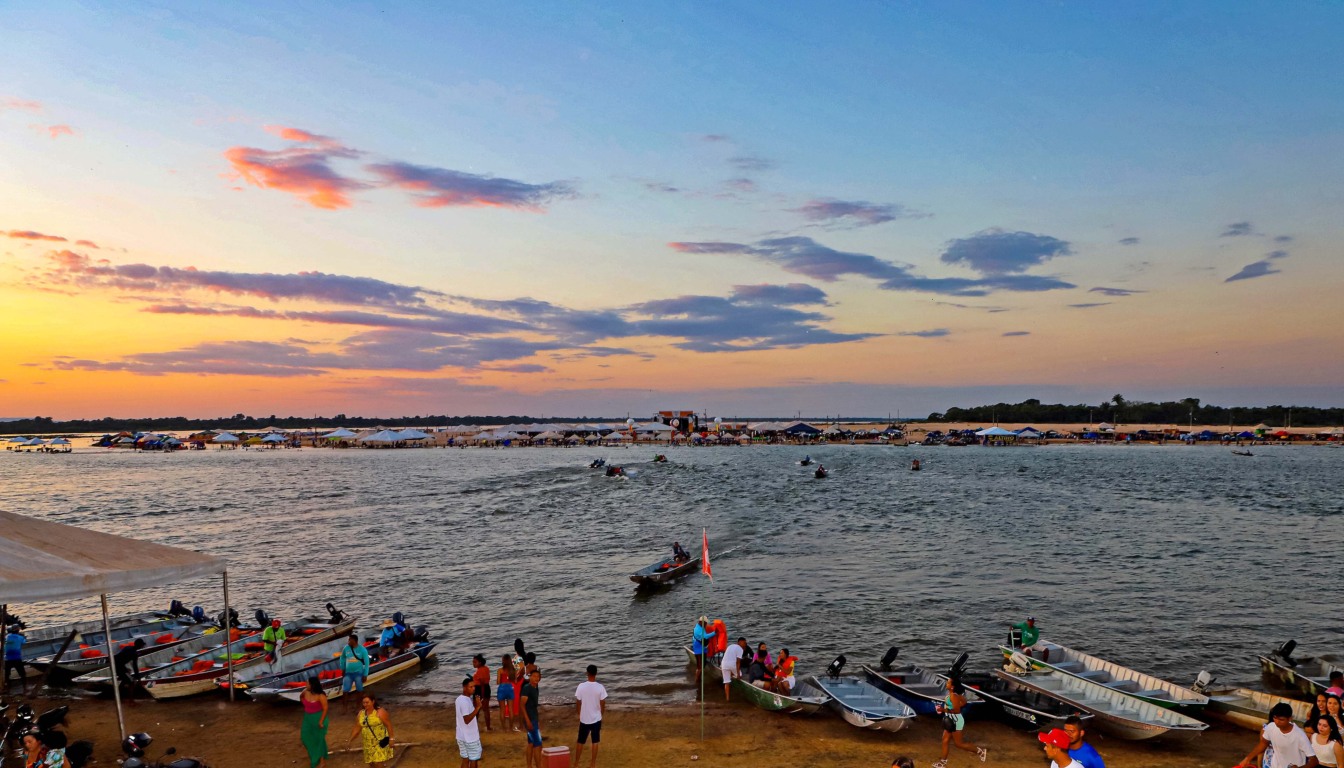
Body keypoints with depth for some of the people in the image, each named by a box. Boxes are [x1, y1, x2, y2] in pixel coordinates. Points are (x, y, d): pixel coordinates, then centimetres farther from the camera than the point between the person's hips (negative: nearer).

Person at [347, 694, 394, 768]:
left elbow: (389, 725, -14)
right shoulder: (361, 714, 4)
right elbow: (357, 729, 9)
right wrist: (349, 740, 2)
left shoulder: (380, 712, -13)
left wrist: (391, 739, -17)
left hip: (380, 742, -6)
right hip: (368, 743, 6)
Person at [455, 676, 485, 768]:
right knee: (474, 760, 6)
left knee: (465, 760, 14)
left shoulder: (459, 699, 5)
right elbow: (467, 720, -30)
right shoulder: (465, 701, -24)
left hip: (462, 736, 8)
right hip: (470, 737, -8)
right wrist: (478, 707, -32)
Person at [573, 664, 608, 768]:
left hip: (584, 719, 1)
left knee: (580, 742, 14)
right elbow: (603, 703, -7)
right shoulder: (600, 687, -14)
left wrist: (579, 714, 12)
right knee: (595, 742, 12)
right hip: (596, 718, 0)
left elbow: (577, 702, -5)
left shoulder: (581, 686, -13)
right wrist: (602, 713, 12)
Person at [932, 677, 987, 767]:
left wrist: (944, 710, -27)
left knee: (958, 744, 4)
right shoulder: (951, 694, 3)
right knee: (945, 741, 13)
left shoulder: (953, 696, -25)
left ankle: (980, 751, 16)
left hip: (956, 721, -10)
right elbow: (964, 702, 13)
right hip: (951, 720, 10)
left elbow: (957, 710, -27)